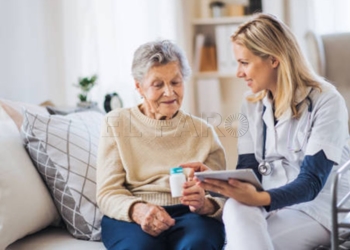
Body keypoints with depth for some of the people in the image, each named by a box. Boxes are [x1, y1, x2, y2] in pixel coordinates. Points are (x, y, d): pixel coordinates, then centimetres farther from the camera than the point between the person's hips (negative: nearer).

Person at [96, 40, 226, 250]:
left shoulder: (203, 131, 14)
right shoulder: (117, 124, 10)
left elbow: (222, 198, 6)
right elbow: (107, 193, 2)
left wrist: (205, 205, -19)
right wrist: (137, 210, -21)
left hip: (190, 216, 1)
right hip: (130, 218, -1)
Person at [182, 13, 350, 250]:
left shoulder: (326, 101, -10)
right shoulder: (253, 104, 9)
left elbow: (311, 182, -18)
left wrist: (260, 199, -36)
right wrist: (214, 177, -17)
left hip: (317, 209, -5)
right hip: (269, 204, 5)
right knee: (236, 208, -32)